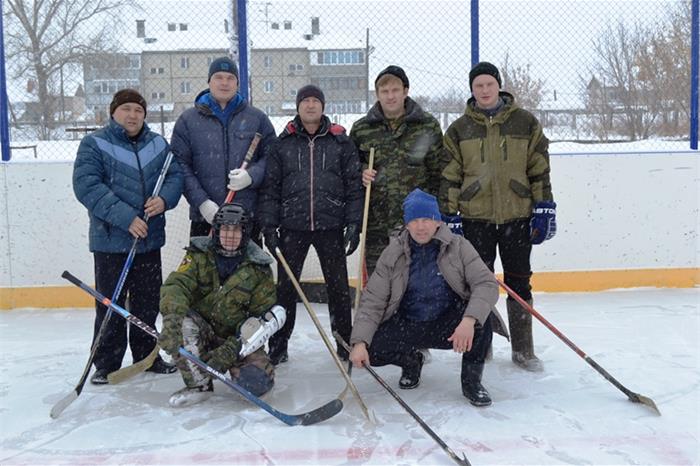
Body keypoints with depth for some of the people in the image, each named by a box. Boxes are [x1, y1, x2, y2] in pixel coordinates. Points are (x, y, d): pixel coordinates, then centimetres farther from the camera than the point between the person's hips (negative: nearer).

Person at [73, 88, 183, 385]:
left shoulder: (158, 145, 9)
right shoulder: (94, 144, -4)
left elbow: (175, 176, 8)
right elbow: (86, 186, -14)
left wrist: (164, 199, -15)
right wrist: (125, 217, -22)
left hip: (150, 239, 4)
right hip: (110, 239, -4)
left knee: (148, 302, 13)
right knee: (110, 304, 4)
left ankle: (146, 356, 27)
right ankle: (106, 363, 16)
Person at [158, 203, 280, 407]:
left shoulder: (258, 268, -6)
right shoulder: (199, 255, -5)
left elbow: (262, 316, -8)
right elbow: (177, 284, -20)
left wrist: (231, 349, -21)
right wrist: (172, 315, -44)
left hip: (237, 338, -1)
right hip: (201, 330, 1)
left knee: (258, 382, -24)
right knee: (181, 322, -32)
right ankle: (199, 384, -17)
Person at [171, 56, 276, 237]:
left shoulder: (257, 118, 9)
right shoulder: (188, 120, 7)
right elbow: (180, 165, 1)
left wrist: (252, 175, -13)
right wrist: (201, 201, -11)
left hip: (248, 216, 1)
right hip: (204, 217, 0)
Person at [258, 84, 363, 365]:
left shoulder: (340, 141, 4)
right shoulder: (283, 143, 5)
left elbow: (354, 185, 2)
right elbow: (270, 187, 4)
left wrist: (354, 224, -5)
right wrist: (268, 226, -3)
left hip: (330, 226, 0)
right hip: (292, 226, 1)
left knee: (338, 287, 7)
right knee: (285, 286, 6)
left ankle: (346, 345, 20)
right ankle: (278, 347, 18)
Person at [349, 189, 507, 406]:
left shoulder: (458, 247, -9)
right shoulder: (392, 254, -6)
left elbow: (486, 283, -20)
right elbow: (372, 301, -8)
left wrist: (469, 320, -39)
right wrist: (359, 342, -23)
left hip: (449, 326, -2)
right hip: (407, 326, 2)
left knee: (482, 317, -31)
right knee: (371, 349, -22)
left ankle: (471, 380, -6)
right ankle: (410, 361, 14)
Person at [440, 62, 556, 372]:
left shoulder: (525, 123, 4)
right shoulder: (459, 129, 5)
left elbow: (539, 169, 4)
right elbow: (450, 175, 4)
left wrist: (544, 207, -1)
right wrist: (449, 214, -1)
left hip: (517, 215, 0)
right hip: (476, 217, 0)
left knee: (519, 282, 8)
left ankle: (523, 349, 20)